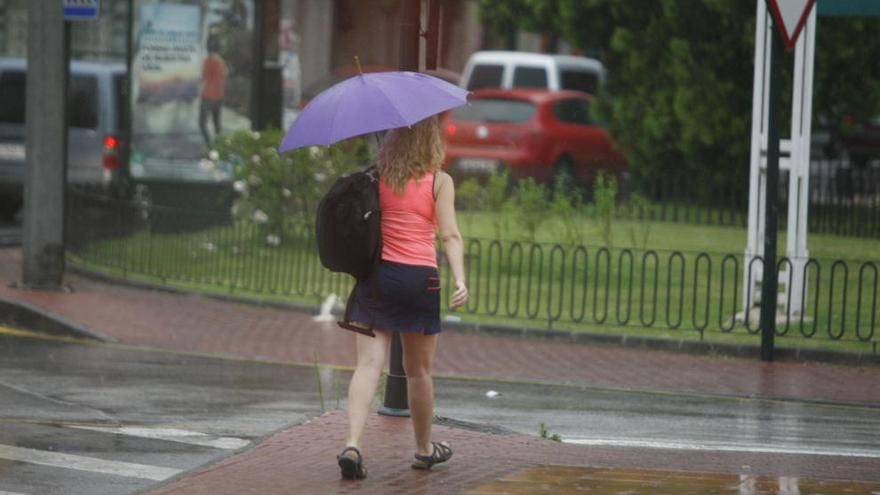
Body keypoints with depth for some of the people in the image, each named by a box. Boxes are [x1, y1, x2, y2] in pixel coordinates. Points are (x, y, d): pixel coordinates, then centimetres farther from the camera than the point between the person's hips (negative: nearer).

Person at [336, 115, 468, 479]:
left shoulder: (376, 177, 5)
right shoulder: (439, 182, -3)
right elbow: (449, 235, -11)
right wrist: (459, 279, -16)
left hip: (376, 274, 2)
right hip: (419, 278, -2)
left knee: (369, 364, -4)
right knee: (419, 370, 13)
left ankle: (352, 444, -22)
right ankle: (425, 449, 28)